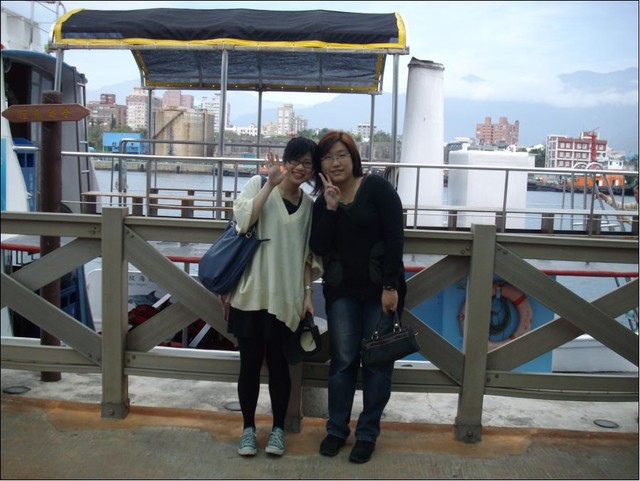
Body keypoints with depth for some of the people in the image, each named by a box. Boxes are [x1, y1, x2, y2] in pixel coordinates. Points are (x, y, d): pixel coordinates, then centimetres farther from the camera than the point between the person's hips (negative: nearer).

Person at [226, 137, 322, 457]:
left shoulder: (309, 205, 8)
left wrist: (307, 294, 6)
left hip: (285, 297, 2)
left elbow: (307, 254, 11)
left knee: (278, 363, 8)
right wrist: (271, 183, -17)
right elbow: (243, 220, -18)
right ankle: (248, 427, 23)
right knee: (250, 363, 6)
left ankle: (278, 428, 24)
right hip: (250, 292, -2)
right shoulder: (259, 184, 0)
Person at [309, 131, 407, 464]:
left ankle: (368, 433, 17)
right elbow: (318, 248, -6)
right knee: (342, 360, 5)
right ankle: (336, 429, 20)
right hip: (341, 290, 3)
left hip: (380, 288, -2)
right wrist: (330, 207, -15)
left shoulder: (377, 188, -5)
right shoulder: (322, 202, 7)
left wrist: (391, 286, -16)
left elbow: (395, 237, -11)